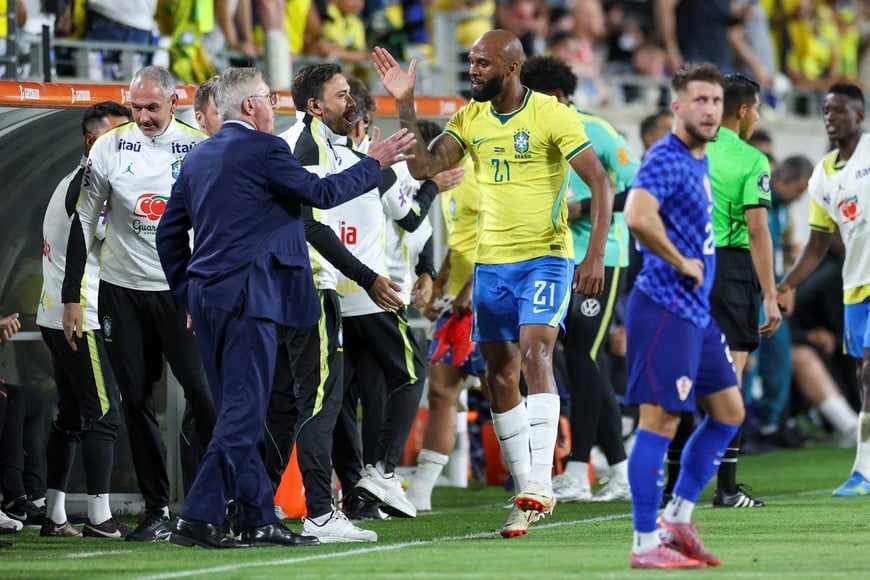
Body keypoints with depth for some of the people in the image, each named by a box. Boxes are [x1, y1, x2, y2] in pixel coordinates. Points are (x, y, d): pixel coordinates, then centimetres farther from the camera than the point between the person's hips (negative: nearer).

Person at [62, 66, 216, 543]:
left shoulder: (199, 150, -3)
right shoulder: (110, 149, 1)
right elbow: (83, 221, 5)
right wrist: (71, 297, 2)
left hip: (180, 289, -2)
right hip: (122, 290, 2)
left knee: (203, 392, -11)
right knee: (136, 401, 2)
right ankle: (157, 512, 8)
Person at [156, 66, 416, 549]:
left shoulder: (198, 158, 15)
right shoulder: (263, 149, -9)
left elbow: (169, 233, 18)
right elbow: (323, 193, -5)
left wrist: (186, 294, 24)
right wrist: (374, 164, 7)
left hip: (205, 297, 9)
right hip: (247, 297, -9)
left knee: (238, 413, 11)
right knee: (243, 412, -8)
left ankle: (260, 521, 14)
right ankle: (197, 518, -16)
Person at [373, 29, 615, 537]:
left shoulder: (552, 115, -10)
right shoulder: (470, 119, 6)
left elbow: (601, 183, -11)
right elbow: (422, 166, 0)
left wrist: (596, 255, -19)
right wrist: (405, 103, -7)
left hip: (546, 258, -6)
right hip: (492, 262, 6)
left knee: (535, 350, -24)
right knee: (500, 376, 5)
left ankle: (540, 481, -27)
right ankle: (526, 496, 14)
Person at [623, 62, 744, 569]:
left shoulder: (701, 160, 15)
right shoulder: (666, 160, -15)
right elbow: (638, 216, -33)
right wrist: (681, 263, -22)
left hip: (699, 312, 10)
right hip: (666, 310, -10)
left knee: (729, 412, 14)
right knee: (660, 421, -7)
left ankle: (678, 518, 21)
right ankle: (646, 544, -3)